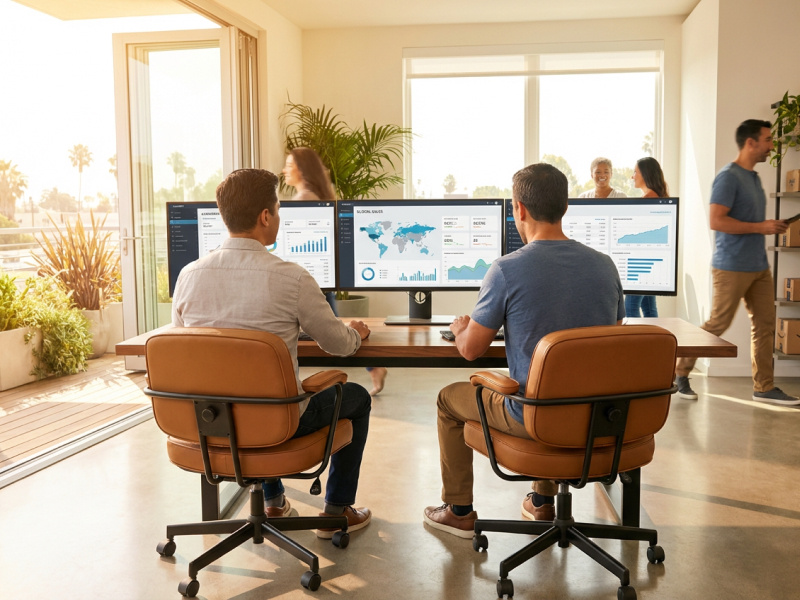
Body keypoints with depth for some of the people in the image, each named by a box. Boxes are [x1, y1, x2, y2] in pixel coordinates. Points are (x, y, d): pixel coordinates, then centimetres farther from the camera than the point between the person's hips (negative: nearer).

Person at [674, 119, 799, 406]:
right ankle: (679, 371, 14)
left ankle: (764, 387, 16)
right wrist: (760, 227, -19)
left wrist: (770, 227, 10)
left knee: (765, 324, 8)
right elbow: (716, 220, -22)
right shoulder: (728, 177, -14)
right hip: (732, 267, -9)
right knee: (717, 325, -2)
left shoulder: (753, 177, 15)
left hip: (759, 266, 9)